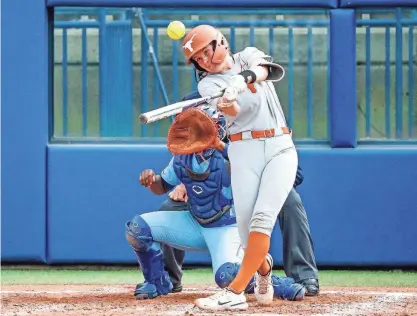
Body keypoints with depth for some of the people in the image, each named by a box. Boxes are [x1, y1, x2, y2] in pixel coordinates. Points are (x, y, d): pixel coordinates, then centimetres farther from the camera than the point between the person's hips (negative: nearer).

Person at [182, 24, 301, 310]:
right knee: (246, 226, -11)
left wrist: (245, 78, -38)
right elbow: (234, 111, -17)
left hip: (280, 148, 0)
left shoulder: (249, 56, 10)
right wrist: (227, 102, -43)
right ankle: (264, 268, 21)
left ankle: (235, 292, -22)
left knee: (263, 217, -17)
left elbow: (268, 70, -15)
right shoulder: (208, 83, 5)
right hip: (244, 150, 0)